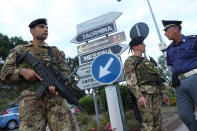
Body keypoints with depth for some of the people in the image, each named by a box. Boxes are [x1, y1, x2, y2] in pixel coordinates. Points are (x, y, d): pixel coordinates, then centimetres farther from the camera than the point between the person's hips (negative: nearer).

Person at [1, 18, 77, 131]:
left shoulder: (55, 51, 23)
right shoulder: (19, 50, 23)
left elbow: (66, 72, 13)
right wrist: (22, 71, -5)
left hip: (55, 96, 1)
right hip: (30, 99, 0)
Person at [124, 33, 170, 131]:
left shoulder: (146, 61, 26)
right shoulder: (129, 61, 2)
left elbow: (157, 78, 25)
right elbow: (130, 80, -11)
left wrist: (163, 93, 16)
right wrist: (139, 96, -22)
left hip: (155, 93, 8)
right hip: (143, 93, -8)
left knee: (158, 122, 6)